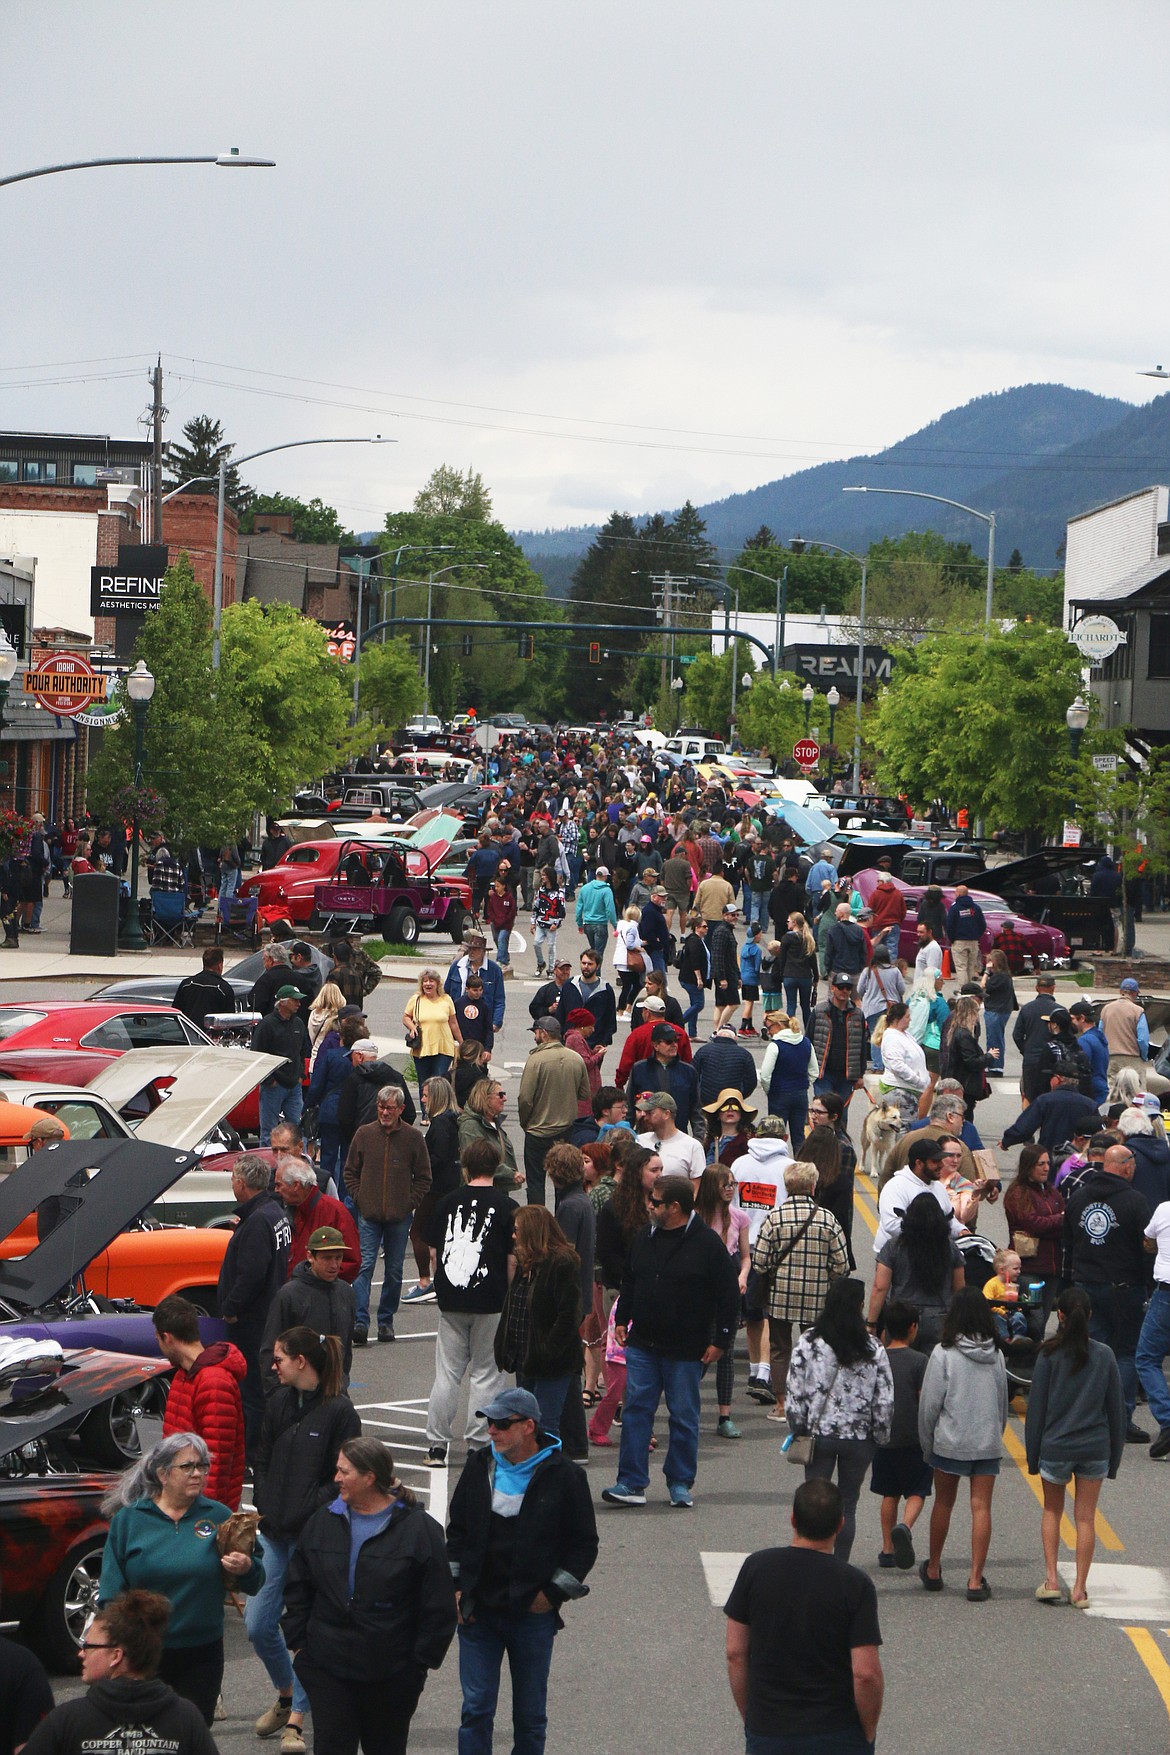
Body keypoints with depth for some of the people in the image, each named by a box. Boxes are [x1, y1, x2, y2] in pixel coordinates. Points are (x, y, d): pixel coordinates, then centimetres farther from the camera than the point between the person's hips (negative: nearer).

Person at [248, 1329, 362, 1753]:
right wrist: (263, 1508, 5)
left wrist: (305, 1513, -15)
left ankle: (296, 1720, 6)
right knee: (257, 1624, 6)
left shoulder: (339, 1411, -10)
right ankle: (286, 1695, 30)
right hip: (274, 1532, 6)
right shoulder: (279, 1402, 9)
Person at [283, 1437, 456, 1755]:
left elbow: (438, 1607, -6)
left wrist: (422, 1660, -7)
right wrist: (298, 1640, 6)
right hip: (326, 1668, 3)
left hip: (392, 1677, -3)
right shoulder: (323, 1522, 5)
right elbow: (296, 1587, 13)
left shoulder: (418, 1529, -8)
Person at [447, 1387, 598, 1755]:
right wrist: (456, 1587, 6)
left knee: (530, 1715, 8)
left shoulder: (563, 1476, -7)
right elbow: (456, 1531, 14)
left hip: (533, 1614, -2)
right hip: (478, 1611, 2)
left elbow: (584, 1544, 0)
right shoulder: (479, 1466, 4)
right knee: (476, 1708, 2)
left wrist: (553, 1593, -6)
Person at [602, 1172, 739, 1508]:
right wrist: (621, 1319, 15)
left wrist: (720, 1340, -8)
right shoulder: (644, 1239, 7)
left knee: (684, 1417, 5)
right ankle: (631, 1483, 2)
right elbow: (629, 1283, 21)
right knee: (636, 1410, 0)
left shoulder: (707, 1244, -9)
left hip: (685, 1351, -5)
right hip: (642, 1345, 5)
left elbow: (728, 1294, -6)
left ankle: (680, 1483, 17)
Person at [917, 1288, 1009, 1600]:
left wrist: (926, 1444, 5)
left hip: (950, 1442, -2)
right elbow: (1003, 1401, 10)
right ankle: (976, 1579, -4)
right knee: (981, 1507, 1)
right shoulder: (996, 1355, 1)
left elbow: (929, 1402, -6)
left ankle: (933, 1570, 27)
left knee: (944, 1503, 13)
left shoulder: (944, 1354, -9)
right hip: (988, 1443, 2)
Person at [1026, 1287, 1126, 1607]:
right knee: (1086, 1517, 8)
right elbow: (1116, 1408, 4)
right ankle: (1080, 1589, 8)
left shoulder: (1050, 1355, -8)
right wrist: (1115, 1455, 13)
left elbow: (1036, 1408, -4)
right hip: (1095, 1449, 1)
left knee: (1052, 1511, 17)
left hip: (1055, 1448, -1)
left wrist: (1032, 1455, 4)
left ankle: (1051, 1580, 7)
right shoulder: (1104, 1356, -1)